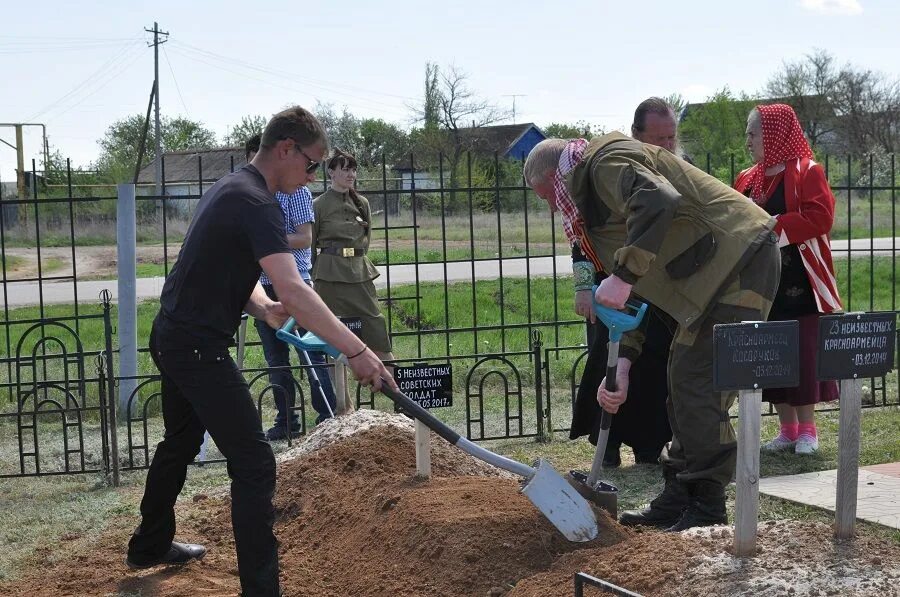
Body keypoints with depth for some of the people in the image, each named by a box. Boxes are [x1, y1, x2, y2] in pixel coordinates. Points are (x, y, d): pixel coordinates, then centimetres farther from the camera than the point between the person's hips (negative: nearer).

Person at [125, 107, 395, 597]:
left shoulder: (230, 188, 12)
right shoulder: (256, 202, -21)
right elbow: (293, 291, -31)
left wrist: (261, 307, -6)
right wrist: (358, 352, -32)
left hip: (171, 335, 11)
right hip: (198, 347, -11)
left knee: (181, 442, 27)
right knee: (254, 465, -10)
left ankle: (149, 546, 44)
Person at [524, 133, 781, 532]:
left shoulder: (607, 161, -9)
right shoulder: (594, 199, 22)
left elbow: (659, 201, -32)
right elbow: (638, 296, 20)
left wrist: (623, 277, -31)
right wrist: (622, 363, 11)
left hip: (739, 262, -11)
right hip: (715, 275, 11)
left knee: (699, 388, -11)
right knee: (683, 383, 14)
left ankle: (706, 510, -3)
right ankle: (677, 501, 22)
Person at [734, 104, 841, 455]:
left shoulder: (807, 172, -6)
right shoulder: (746, 180, 13)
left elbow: (820, 217, -17)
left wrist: (774, 226, -20)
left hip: (799, 284, -6)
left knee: (804, 356, -2)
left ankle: (807, 430, 9)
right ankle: (787, 430, 16)